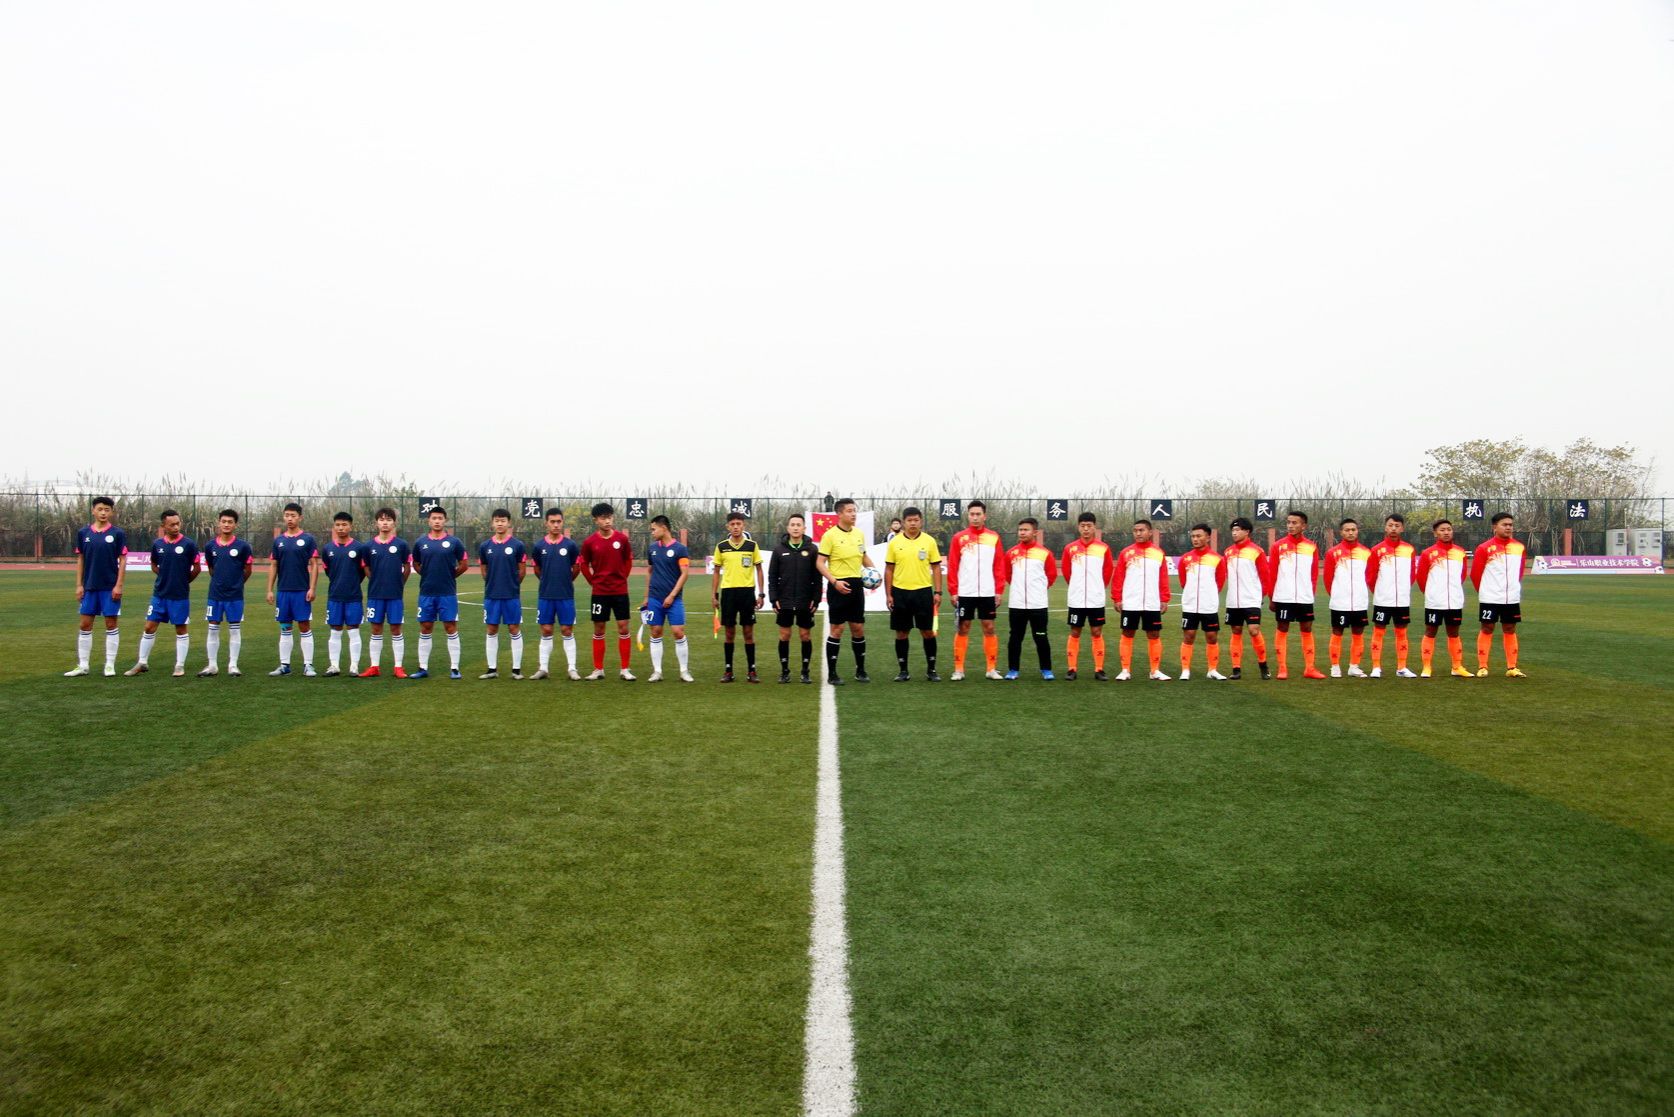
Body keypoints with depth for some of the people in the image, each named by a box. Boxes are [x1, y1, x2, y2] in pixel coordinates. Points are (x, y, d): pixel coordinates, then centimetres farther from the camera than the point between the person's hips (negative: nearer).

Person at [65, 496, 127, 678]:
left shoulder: (118, 533, -3)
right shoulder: (83, 533, 5)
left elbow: (122, 561, -3)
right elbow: (80, 560, 9)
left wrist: (119, 585, -9)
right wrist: (79, 585, 3)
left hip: (110, 588, -3)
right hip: (89, 587, 3)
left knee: (111, 625, 2)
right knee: (84, 625, 5)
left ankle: (110, 665, 9)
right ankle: (83, 666, 12)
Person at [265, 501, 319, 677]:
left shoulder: (308, 539, -1)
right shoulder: (278, 540, 9)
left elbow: (313, 566, -3)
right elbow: (273, 566, 11)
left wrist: (312, 588, -11)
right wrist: (270, 590, 5)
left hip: (302, 591, -4)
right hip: (283, 590, 4)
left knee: (305, 627, -1)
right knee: (285, 628, 8)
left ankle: (308, 665, 2)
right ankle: (284, 665, 14)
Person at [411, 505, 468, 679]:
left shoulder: (454, 541, -2)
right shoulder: (421, 542, 5)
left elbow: (464, 563, 4)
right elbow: (415, 564, 17)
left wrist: (450, 577, 7)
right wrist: (428, 576, 10)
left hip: (448, 593, -2)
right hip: (426, 593, 2)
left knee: (451, 629, -1)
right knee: (425, 629, 7)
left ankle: (454, 668, 4)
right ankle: (423, 668, 14)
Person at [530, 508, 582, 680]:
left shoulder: (570, 545, -3)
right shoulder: (539, 546, 2)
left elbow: (576, 569, 8)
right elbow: (537, 569, 14)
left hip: (566, 595, -1)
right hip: (545, 595, 1)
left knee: (567, 631, 2)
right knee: (546, 631, 6)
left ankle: (572, 669, 6)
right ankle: (543, 668, 12)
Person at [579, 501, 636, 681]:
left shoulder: (622, 538, -3)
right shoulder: (589, 542, -5)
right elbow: (584, 564, 7)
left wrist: (623, 578, 4)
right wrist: (593, 582, 2)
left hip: (620, 591, 0)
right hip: (599, 592, 0)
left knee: (623, 628, 0)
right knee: (598, 630, 6)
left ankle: (625, 670, 7)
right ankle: (598, 669, 15)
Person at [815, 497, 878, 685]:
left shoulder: (859, 533, 9)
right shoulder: (830, 535, -10)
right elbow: (820, 563, -11)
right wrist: (835, 581, -22)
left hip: (856, 585, 6)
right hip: (838, 587, -6)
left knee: (858, 628, 9)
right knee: (837, 629, -2)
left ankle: (860, 670, 21)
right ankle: (831, 673, 7)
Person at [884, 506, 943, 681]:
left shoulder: (929, 541, 1)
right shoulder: (894, 542, 2)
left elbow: (936, 567, 4)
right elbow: (889, 570, 5)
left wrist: (938, 592, -3)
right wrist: (888, 594, 0)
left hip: (923, 591, 0)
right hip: (900, 592, 0)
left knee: (928, 631, 3)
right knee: (901, 632, 6)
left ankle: (931, 670, 14)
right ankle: (903, 671, 15)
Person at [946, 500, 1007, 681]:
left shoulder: (994, 538, 4)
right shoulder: (959, 538, 1)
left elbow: (1000, 566, 4)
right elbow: (952, 567, 0)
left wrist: (999, 591, -1)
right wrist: (953, 591, -6)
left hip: (988, 592, 1)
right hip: (964, 593, -1)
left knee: (989, 628, 5)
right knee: (962, 629, 4)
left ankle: (992, 668, 12)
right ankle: (958, 669, 10)